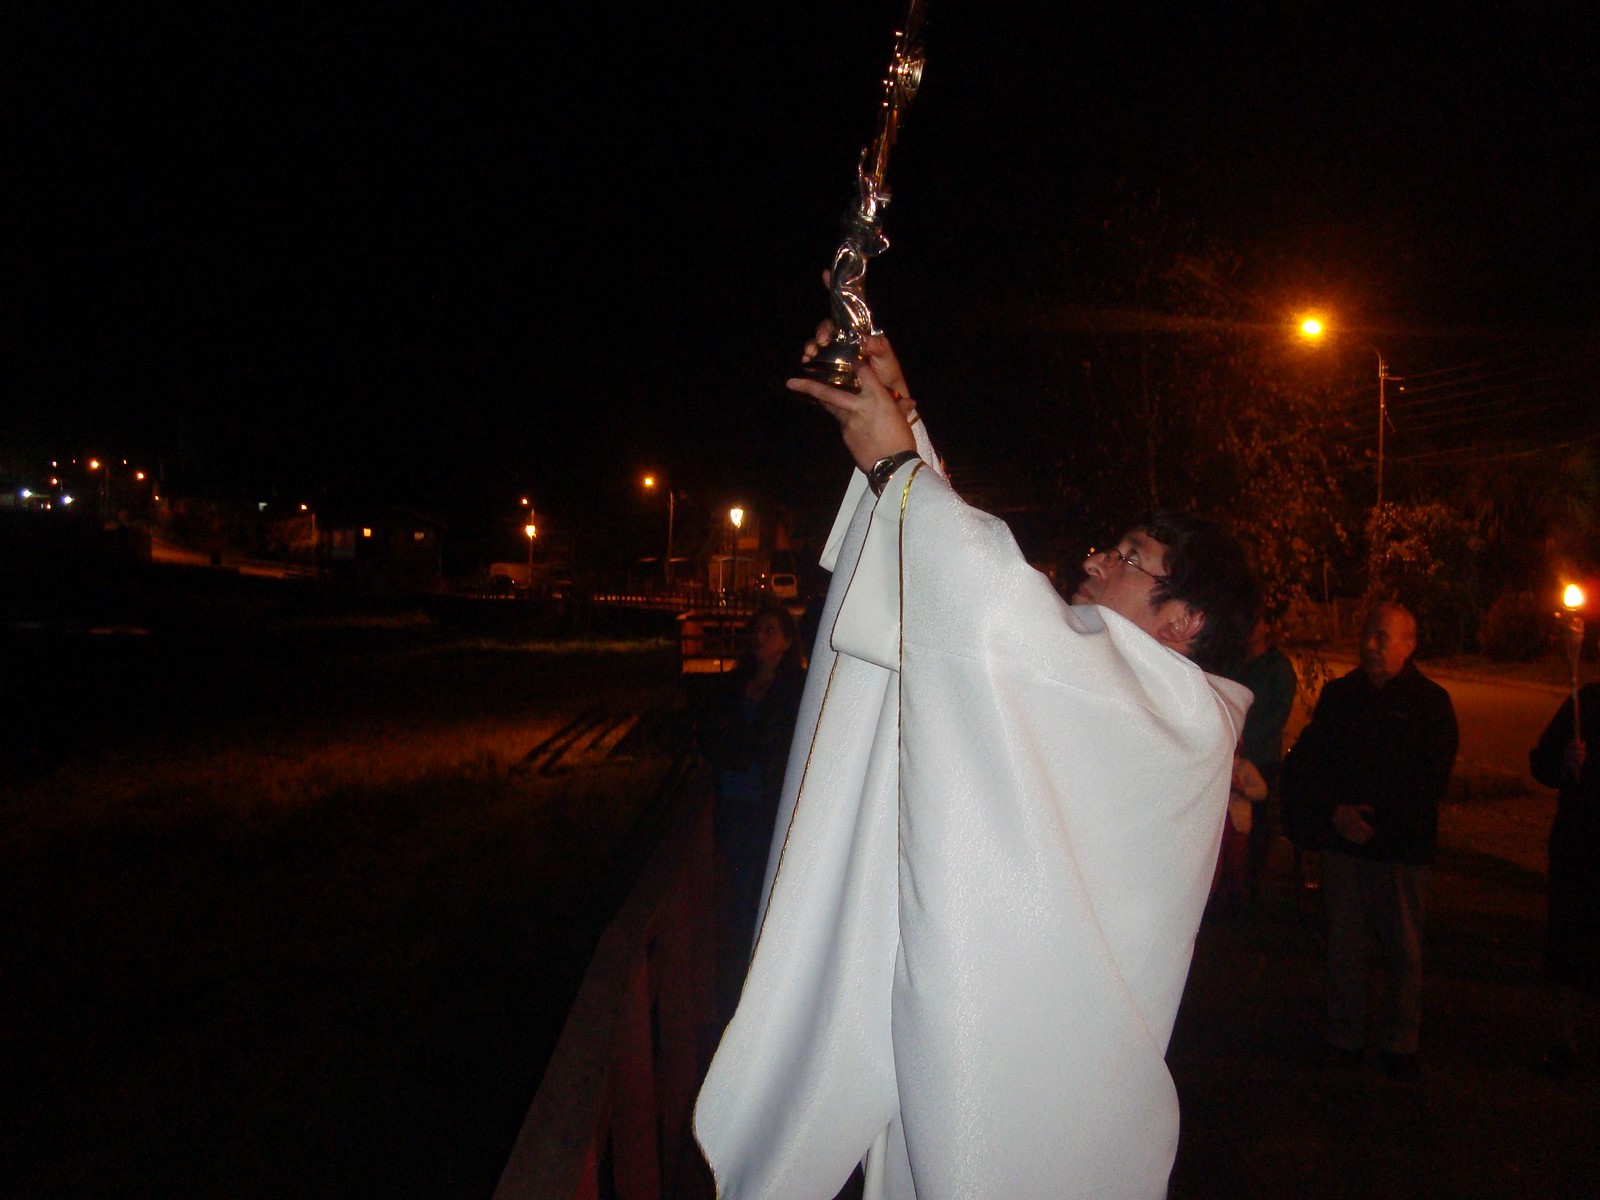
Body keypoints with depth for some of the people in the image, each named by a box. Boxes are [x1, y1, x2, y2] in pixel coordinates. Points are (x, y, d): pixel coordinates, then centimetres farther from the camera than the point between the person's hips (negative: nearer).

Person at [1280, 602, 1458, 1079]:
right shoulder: (1339, 694, 9)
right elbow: (1304, 762, 9)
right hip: (1343, 842, 3)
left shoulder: (1431, 702, 0)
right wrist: (1335, 811, -6)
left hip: (1403, 850, -2)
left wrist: (1374, 819, -9)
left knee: (1404, 950, 3)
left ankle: (1399, 1042, 19)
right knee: (1344, 945, 5)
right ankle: (1344, 1036, 18)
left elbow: (1430, 782, -4)